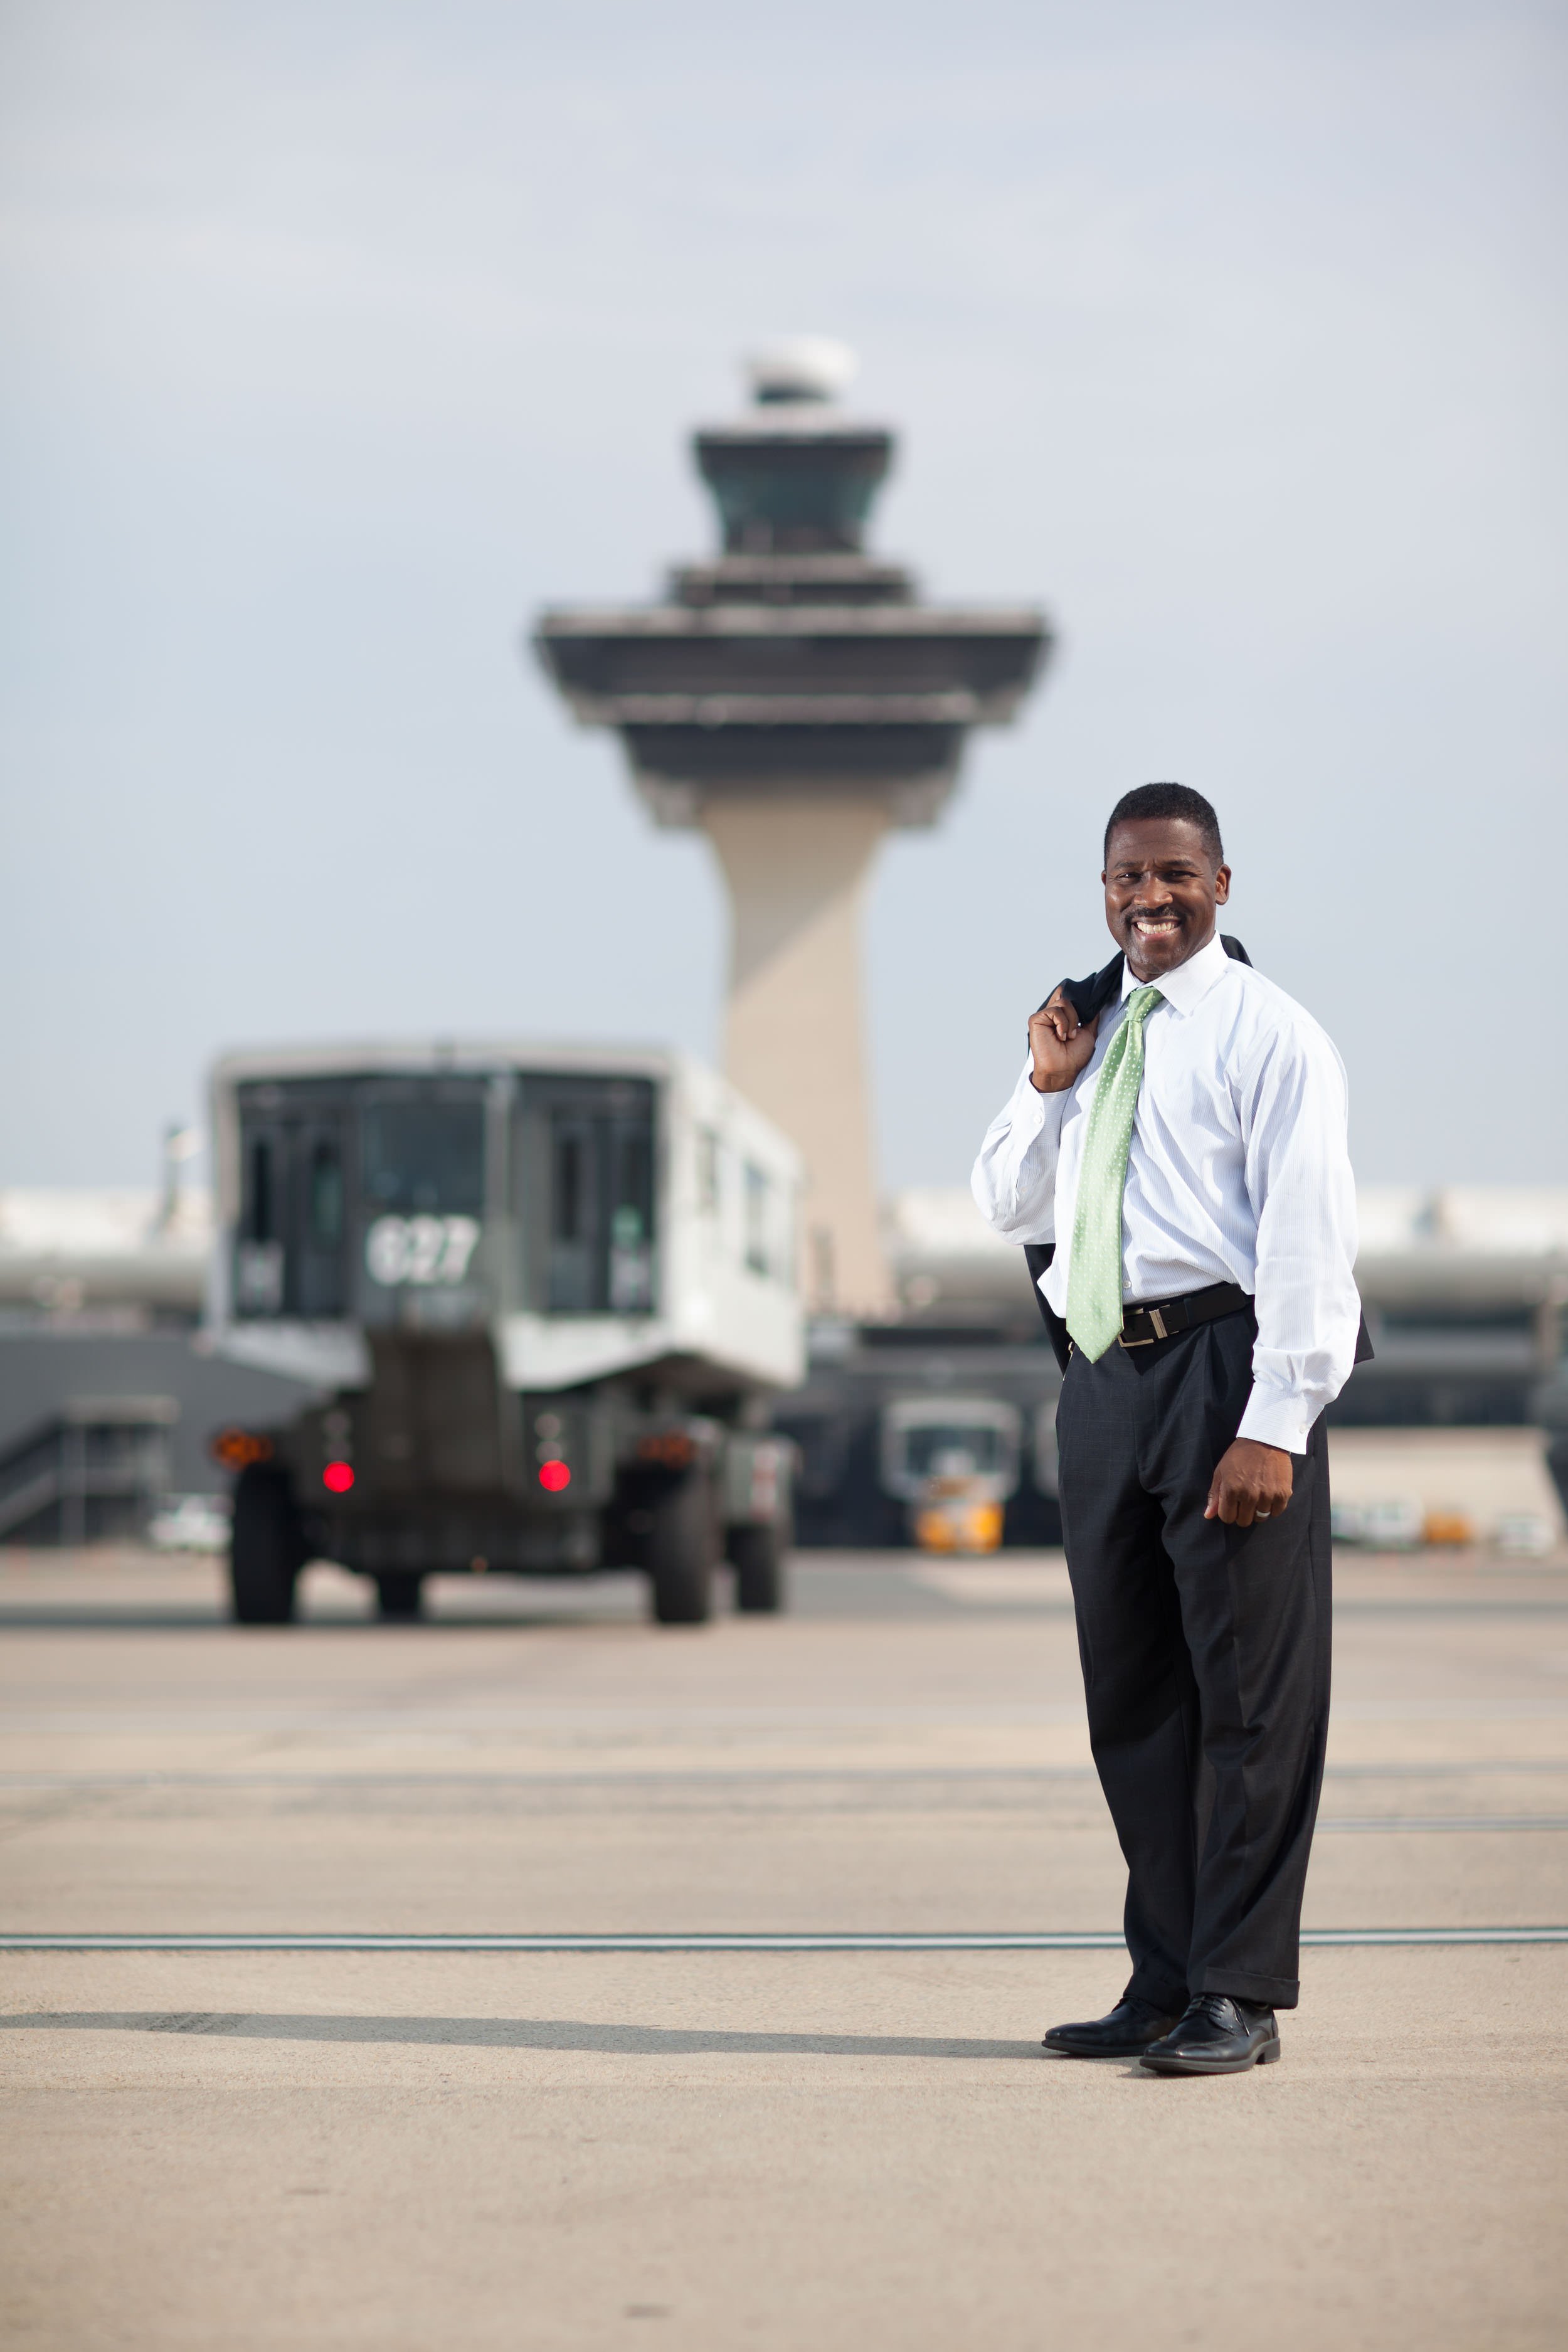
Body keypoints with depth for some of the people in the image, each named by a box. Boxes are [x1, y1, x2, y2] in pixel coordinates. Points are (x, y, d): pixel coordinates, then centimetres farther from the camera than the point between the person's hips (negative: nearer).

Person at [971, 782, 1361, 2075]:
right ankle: (1164, 1983, 18)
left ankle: (1238, 1995, 2)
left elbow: (1307, 1237, -10)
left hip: (1223, 1364, -7)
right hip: (1103, 1375, 7)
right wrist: (1049, 1088, 5)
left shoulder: (1268, 1035, -3)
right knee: (1131, 1697, 10)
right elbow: (1006, 1204, 24)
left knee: (1249, 1688, -3)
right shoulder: (1084, 1033, 17)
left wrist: (1275, 1426, -18)